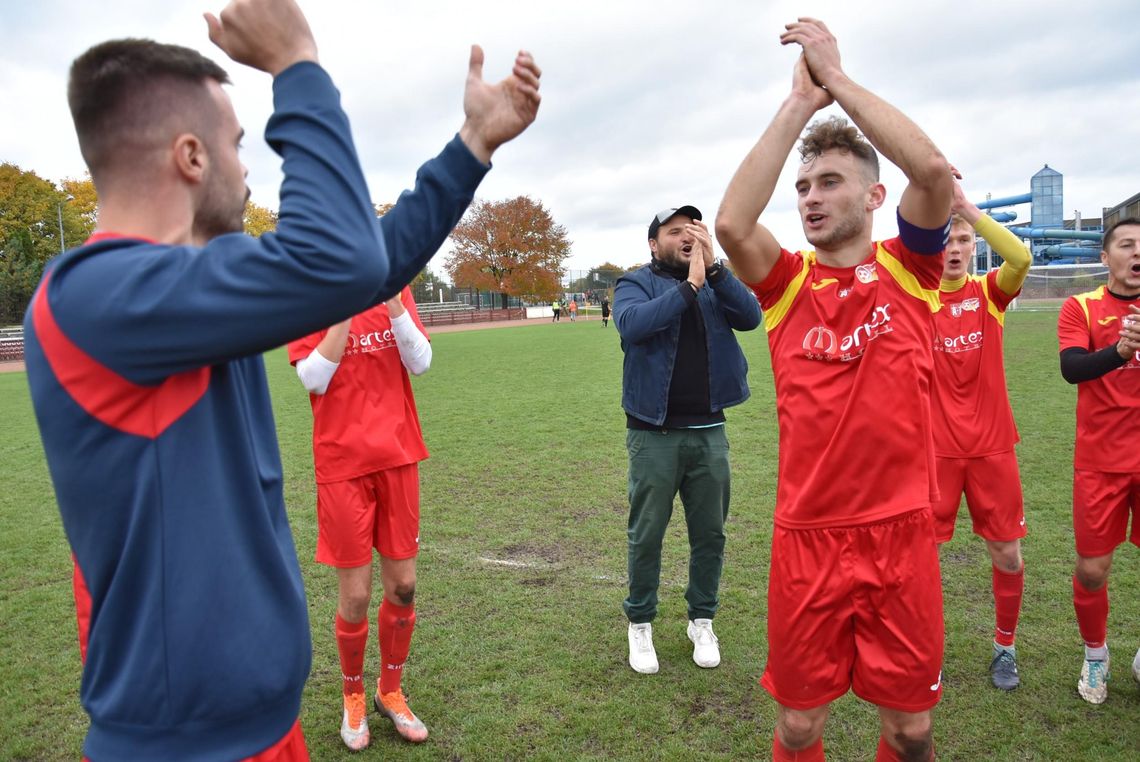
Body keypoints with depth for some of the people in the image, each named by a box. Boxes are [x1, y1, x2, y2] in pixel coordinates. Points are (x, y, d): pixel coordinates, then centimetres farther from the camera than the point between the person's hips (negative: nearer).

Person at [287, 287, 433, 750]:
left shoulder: (395, 289, 5)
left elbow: (420, 363, -4)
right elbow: (314, 378, -13)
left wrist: (393, 302, -16)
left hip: (398, 456, 3)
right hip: (343, 465, -3)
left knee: (402, 585, 9)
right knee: (356, 595, 3)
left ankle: (390, 692, 31)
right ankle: (353, 696, 30)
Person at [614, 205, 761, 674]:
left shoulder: (715, 283, 10)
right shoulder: (636, 284, 0)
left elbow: (750, 317, -8)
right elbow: (632, 324, -22)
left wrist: (713, 268, -17)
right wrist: (689, 285, -22)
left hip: (709, 432, 3)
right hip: (654, 435, -3)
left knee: (710, 534, 12)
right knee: (646, 536, 7)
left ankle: (702, 620, 31)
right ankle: (640, 623, 26)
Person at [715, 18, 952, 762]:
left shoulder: (910, 270, 0)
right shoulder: (788, 285, 0)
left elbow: (933, 169, -18)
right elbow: (732, 223, -20)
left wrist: (838, 75, -12)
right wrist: (800, 99, -14)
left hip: (901, 536, 0)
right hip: (807, 540, 0)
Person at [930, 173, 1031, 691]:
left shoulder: (990, 293, 0)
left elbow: (1021, 258, -21)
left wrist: (965, 206, -25)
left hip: (992, 445, 1)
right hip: (935, 447, -1)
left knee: (1007, 555, 10)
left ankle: (1005, 647, 32)